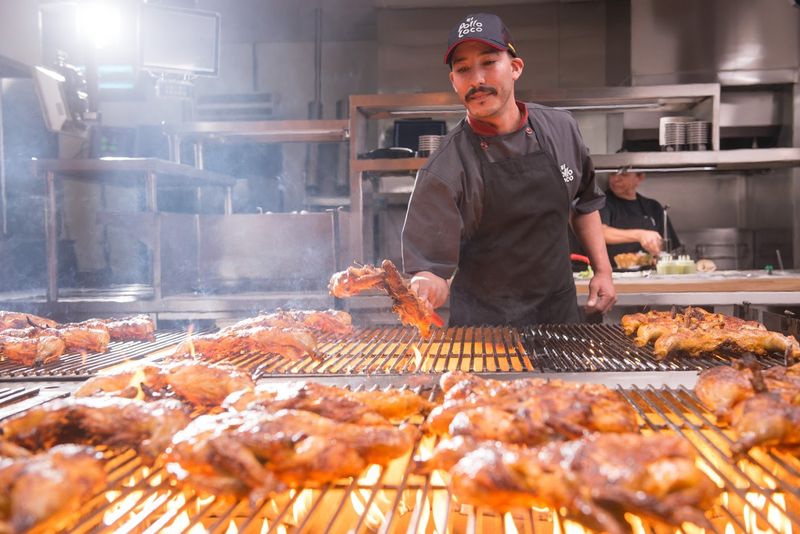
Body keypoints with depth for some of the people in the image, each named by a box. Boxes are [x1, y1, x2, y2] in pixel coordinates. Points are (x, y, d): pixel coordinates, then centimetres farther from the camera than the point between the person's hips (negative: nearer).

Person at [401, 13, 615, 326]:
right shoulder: (443, 170, -19)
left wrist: (603, 270, 7)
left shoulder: (561, 128, -3)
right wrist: (424, 286, -42)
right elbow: (433, 265, -20)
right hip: (483, 323, -4)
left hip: (561, 312, 5)